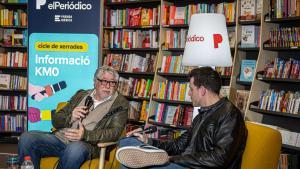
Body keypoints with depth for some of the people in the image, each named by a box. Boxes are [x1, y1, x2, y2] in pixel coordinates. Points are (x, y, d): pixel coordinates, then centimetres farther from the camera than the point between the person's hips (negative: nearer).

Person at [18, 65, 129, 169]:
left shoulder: (120, 104, 8)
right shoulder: (81, 95, 21)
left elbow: (114, 133, -6)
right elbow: (56, 120, 19)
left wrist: (85, 135, -20)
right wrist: (70, 117, -5)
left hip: (88, 144, -4)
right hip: (60, 137, 4)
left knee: (75, 149, -39)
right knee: (26, 138, -20)